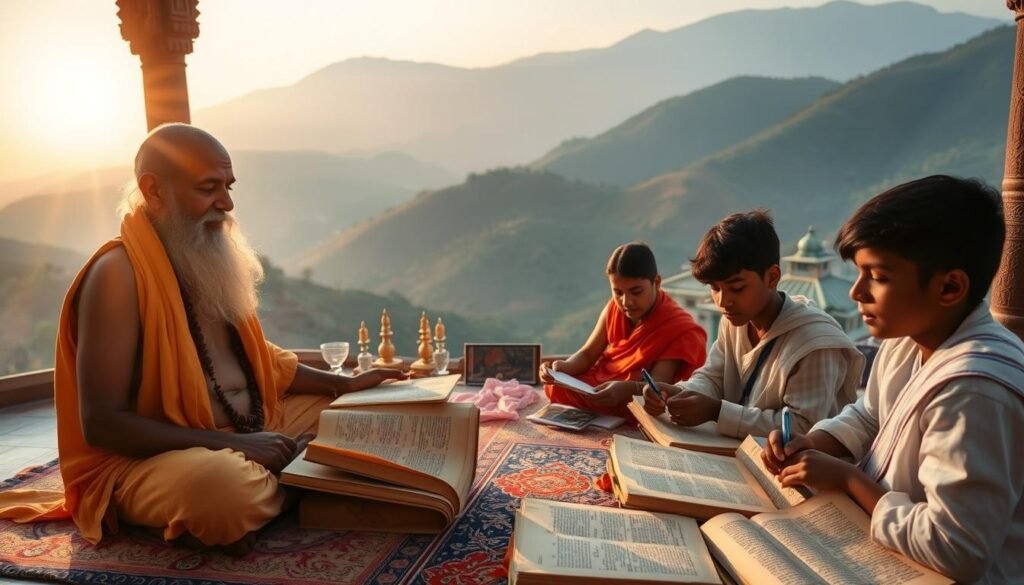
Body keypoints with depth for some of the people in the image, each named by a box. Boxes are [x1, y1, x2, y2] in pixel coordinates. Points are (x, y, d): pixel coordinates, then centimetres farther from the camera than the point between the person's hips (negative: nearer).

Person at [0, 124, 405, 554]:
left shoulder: (208, 259, 8)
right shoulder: (118, 273, -17)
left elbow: (257, 360, 19)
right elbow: (101, 423, -21)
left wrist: (345, 384, 9)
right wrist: (230, 443, -25)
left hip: (250, 433, 9)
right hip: (146, 460, -8)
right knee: (226, 484, -39)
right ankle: (290, 488, -4)